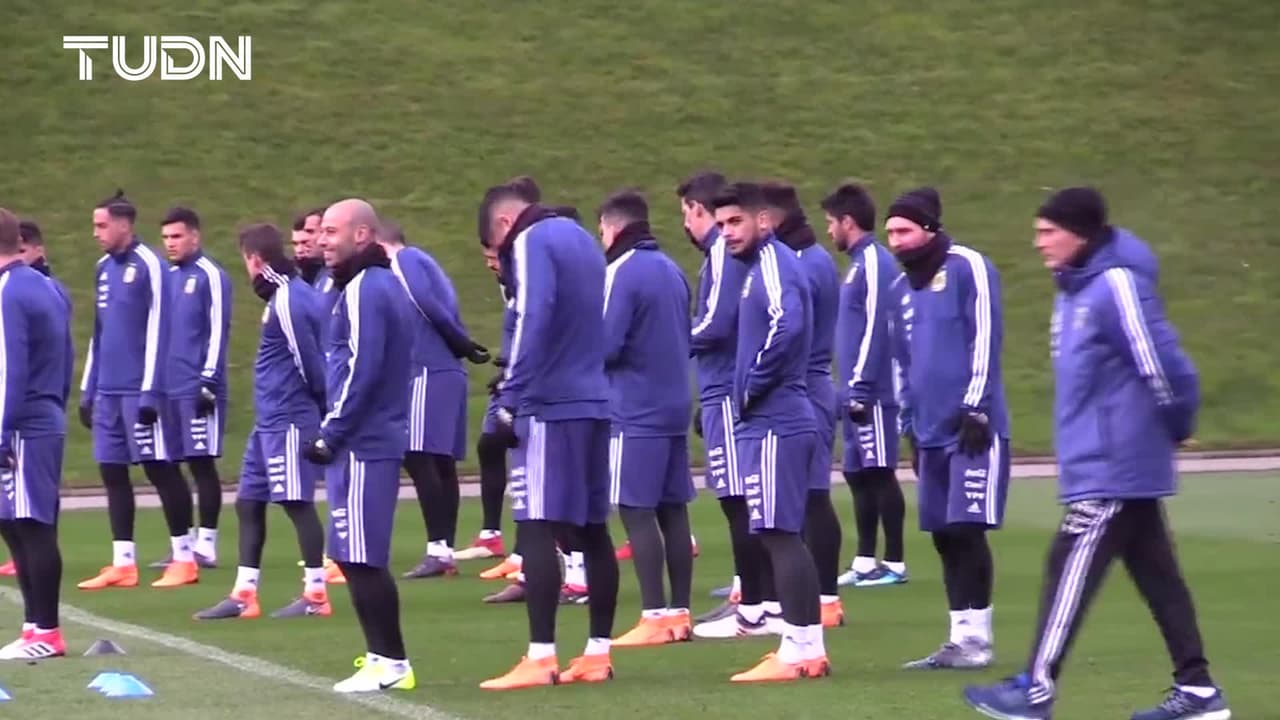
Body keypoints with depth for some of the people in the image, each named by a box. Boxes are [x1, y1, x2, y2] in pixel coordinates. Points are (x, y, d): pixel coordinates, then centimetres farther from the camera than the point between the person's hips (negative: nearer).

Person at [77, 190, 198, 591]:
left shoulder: (148, 266, -11)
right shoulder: (105, 268, 13)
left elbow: (157, 331, -14)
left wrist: (151, 392, -17)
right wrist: (88, 390, 17)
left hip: (139, 391, -8)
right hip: (109, 391, 8)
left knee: (160, 468, -2)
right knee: (112, 472, 6)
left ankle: (184, 559, 5)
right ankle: (123, 564, 10)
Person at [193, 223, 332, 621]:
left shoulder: (287, 300, -17)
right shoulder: (286, 293, 13)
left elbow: (309, 360, -16)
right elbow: (311, 356, 17)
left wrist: (318, 403, -3)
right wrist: (320, 404, 17)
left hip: (288, 421, -10)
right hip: (271, 421, 10)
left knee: (297, 501, -5)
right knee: (248, 501, 11)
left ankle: (316, 594, 0)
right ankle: (244, 595, 14)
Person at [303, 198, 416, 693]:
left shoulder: (364, 290, -13)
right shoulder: (383, 285, 18)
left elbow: (360, 370, -20)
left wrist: (330, 434, -16)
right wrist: (334, 429, 19)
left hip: (360, 444, -10)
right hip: (376, 439, 10)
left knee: (360, 559, -8)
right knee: (361, 558, 13)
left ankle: (389, 663, -6)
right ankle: (385, 657, 17)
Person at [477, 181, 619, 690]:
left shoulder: (532, 242, -6)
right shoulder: (580, 237, 19)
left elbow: (533, 321, -18)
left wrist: (510, 399, -17)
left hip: (550, 404, -8)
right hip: (594, 401, 8)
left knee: (537, 528, -8)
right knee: (591, 528, 10)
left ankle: (541, 659, -13)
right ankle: (598, 653, 13)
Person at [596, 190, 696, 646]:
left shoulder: (622, 272, -12)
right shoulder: (671, 270, 12)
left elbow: (606, 345, -17)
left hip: (635, 411, -8)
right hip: (674, 405, 8)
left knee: (636, 510, -6)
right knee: (672, 509, 10)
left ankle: (656, 617, -9)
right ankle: (680, 613, 13)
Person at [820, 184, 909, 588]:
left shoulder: (874, 262, -13)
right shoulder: (860, 262, 17)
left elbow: (874, 328, -19)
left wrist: (860, 387, -19)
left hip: (871, 393, -10)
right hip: (858, 393, 10)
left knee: (879, 474, -6)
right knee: (859, 475, 11)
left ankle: (894, 563, -2)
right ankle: (865, 563, 15)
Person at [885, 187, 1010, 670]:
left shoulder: (967, 268, -6)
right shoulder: (903, 288, 18)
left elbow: (985, 339, -12)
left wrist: (975, 409, -14)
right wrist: (912, 426, 23)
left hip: (973, 428, -7)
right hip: (933, 432, 8)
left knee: (966, 530, -9)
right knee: (945, 536, 6)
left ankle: (978, 640, -3)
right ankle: (960, 639, 10)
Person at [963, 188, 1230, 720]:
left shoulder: (1117, 286, -18)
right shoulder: (1076, 289, 12)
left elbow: (1163, 366, -19)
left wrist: (1175, 430, -5)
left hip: (1113, 470, -9)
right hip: (1116, 466, 9)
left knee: (1071, 569, -7)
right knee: (1157, 576, 11)